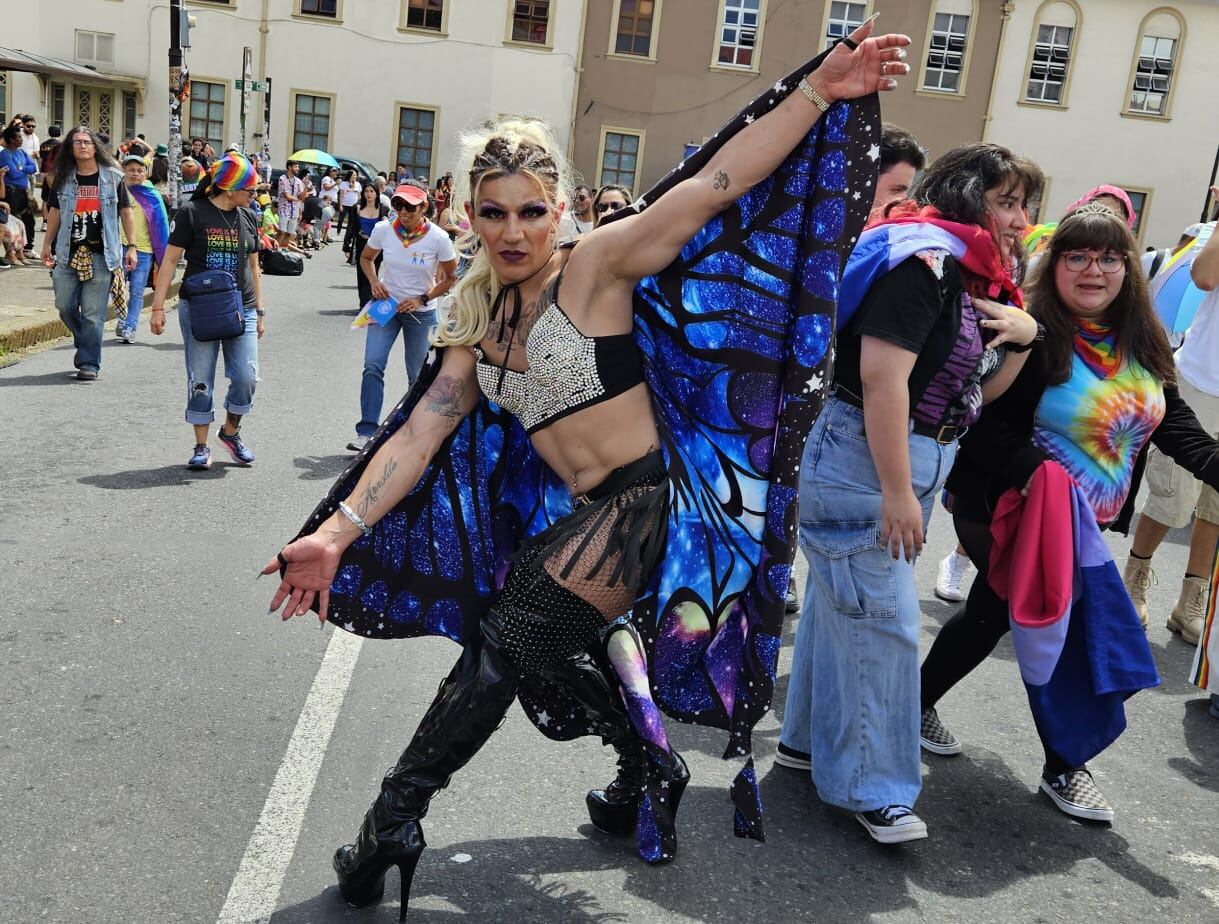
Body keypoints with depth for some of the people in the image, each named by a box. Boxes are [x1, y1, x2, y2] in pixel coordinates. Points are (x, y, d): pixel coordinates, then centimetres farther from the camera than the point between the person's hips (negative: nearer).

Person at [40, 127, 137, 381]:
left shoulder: (112, 177, 2)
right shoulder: (63, 178, 9)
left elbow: (126, 213, 4)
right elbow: (54, 212, 15)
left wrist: (131, 247, -1)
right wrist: (47, 245, 12)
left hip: (101, 254, -3)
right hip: (68, 253, 3)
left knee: (93, 312, -4)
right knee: (65, 306, 3)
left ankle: (89, 363, 3)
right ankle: (85, 344, 29)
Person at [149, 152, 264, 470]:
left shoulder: (247, 216, 10)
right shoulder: (193, 212, -5)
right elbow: (170, 260, -4)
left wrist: (259, 311, 16)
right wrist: (158, 306, -9)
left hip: (241, 311, 4)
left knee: (246, 378, -3)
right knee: (200, 381, 2)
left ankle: (231, 431, 22)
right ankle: (202, 446, 15)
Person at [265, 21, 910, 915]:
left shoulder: (595, 265, -8)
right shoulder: (478, 323, 10)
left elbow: (709, 186, -19)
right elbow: (417, 437, 4)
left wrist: (815, 90, -27)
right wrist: (336, 534, -5)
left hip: (647, 498, -7)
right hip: (585, 516, 8)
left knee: (507, 641, -5)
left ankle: (392, 822, 10)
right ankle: (649, 770, 44)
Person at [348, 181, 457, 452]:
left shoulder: (438, 238, -16)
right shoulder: (383, 229, -10)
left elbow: (451, 277, -3)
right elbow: (366, 258, 10)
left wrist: (422, 299, -13)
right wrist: (373, 282, -9)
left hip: (421, 312, -1)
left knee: (418, 375, 8)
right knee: (372, 366, -14)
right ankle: (367, 431, -9)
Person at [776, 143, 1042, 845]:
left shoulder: (972, 278, 13)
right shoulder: (924, 262, -17)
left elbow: (978, 392, 17)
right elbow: (882, 378, -24)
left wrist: (1023, 337, -1)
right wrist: (897, 493, -24)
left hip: (913, 462, 10)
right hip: (864, 462, -10)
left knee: (842, 603, 18)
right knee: (881, 619, -4)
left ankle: (812, 739, 32)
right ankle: (872, 787, 9)